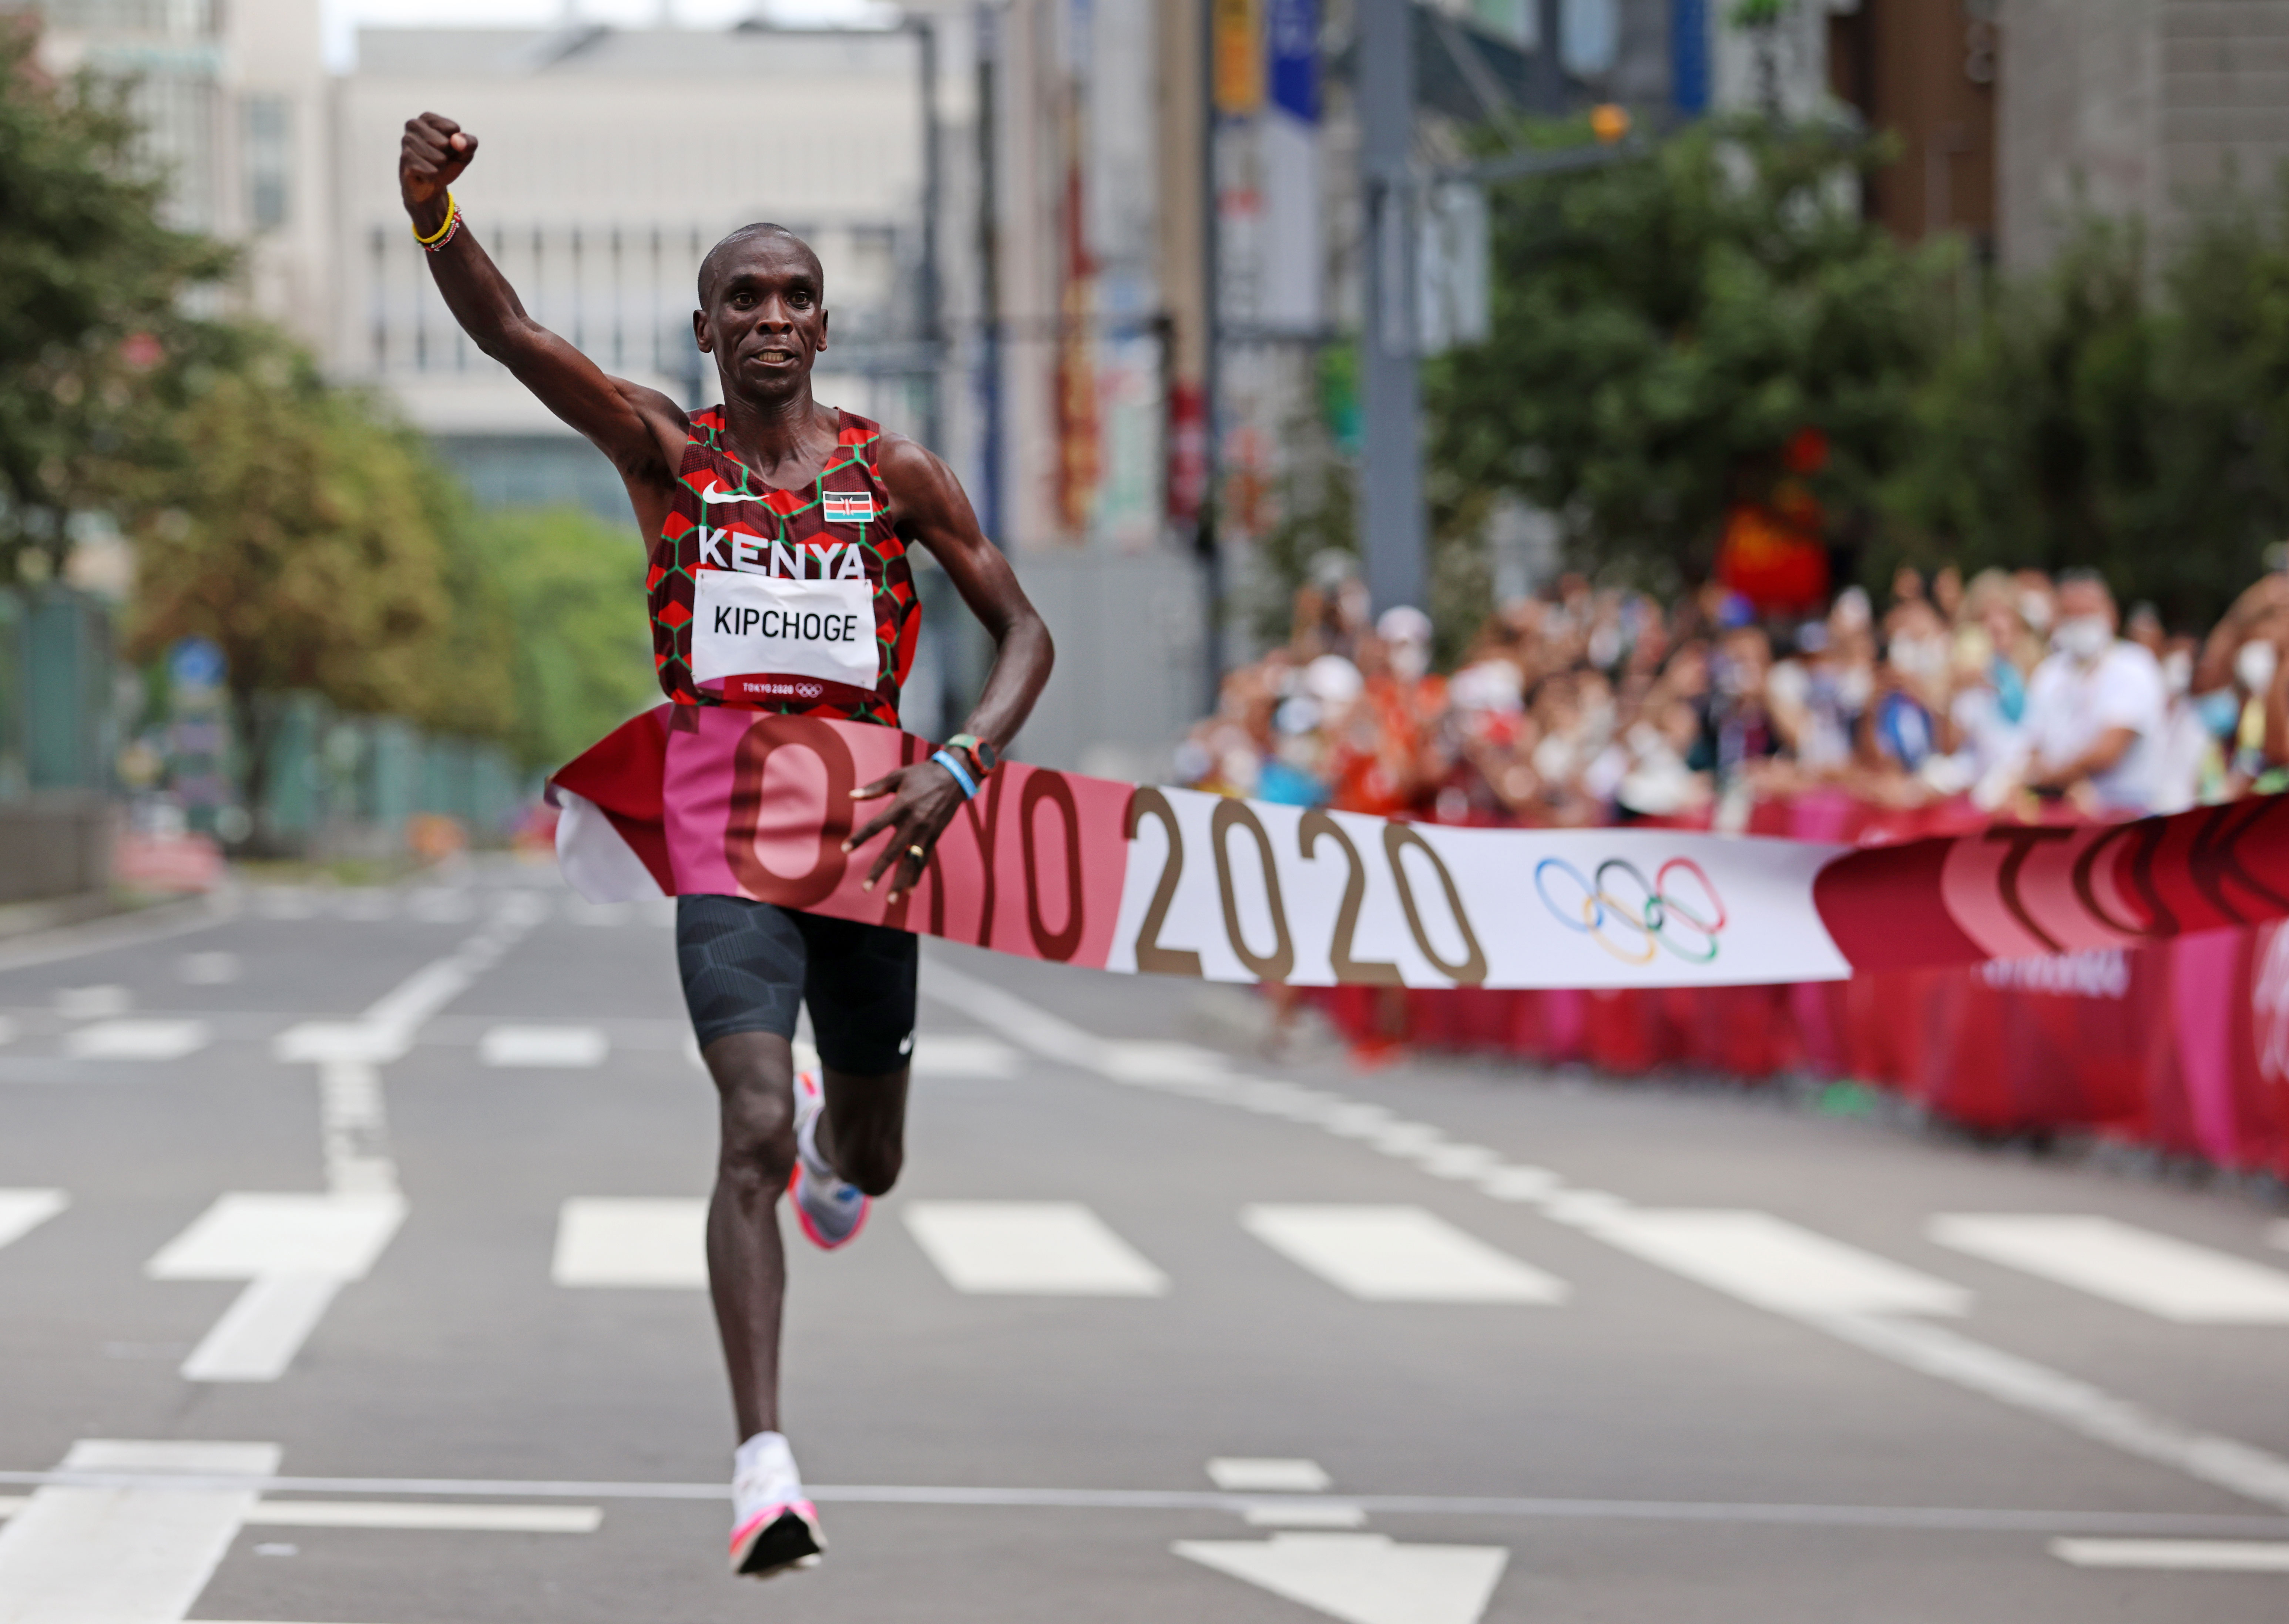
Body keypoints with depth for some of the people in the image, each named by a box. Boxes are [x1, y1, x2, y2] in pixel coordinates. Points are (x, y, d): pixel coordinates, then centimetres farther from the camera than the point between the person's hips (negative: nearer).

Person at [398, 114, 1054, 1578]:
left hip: (865, 830, 2)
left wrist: (960, 767, -11)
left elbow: (1024, 631, 8)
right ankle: (765, 1464, -22)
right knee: (755, 1134, -21)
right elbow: (506, 331, -14)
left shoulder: (895, 475, 4)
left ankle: (832, 1137, 58)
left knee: (867, 1165, 17)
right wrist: (433, 208, -33)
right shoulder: (665, 452, 0)